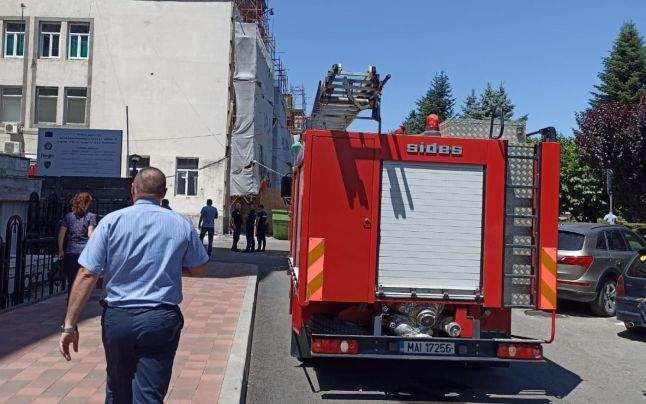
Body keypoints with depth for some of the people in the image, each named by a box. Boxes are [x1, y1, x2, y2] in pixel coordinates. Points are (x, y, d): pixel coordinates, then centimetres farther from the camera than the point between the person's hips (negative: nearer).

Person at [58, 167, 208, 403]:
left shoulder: (112, 221, -4)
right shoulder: (182, 224, 0)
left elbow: (87, 275, -8)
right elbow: (199, 270, 11)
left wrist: (70, 324, -4)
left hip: (118, 318, 1)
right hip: (162, 320, -1)